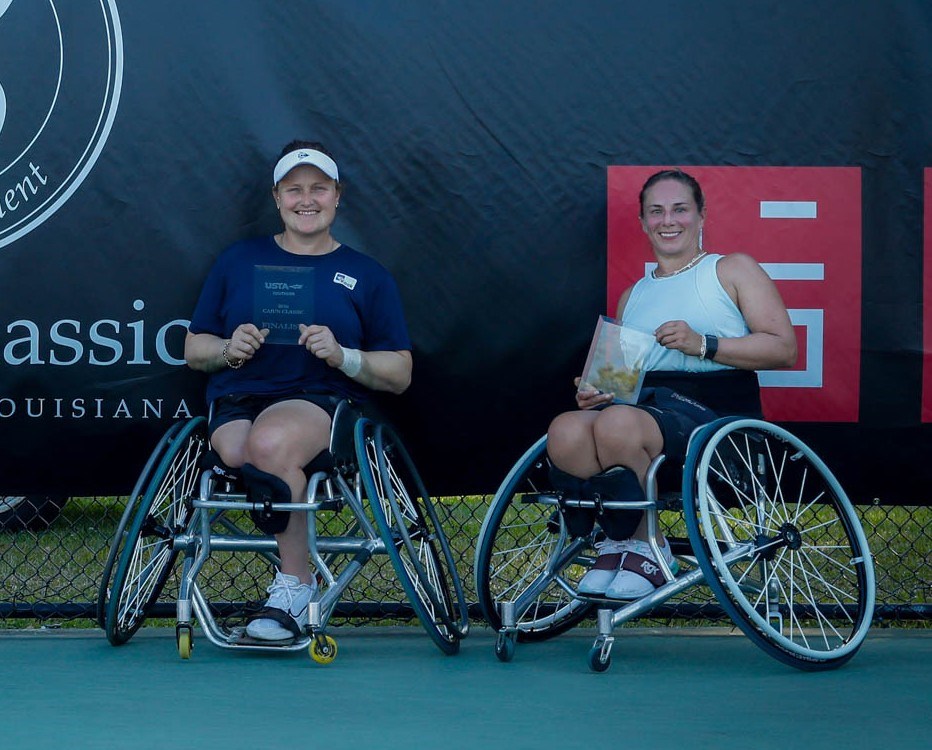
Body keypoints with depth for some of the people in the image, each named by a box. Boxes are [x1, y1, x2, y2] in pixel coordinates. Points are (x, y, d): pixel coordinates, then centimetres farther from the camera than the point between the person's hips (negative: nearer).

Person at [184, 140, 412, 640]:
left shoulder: (367, 276, 16)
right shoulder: (239, 260, 20)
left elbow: (400, 375, 10)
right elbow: (194, 350, 20)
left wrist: (342, 356, -8)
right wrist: (231, 349, -3)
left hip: (324, 402, -2)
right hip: (236, 404, 2)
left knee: (270, 443, -38)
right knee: (242, 455, -36)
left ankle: (292, 586, -23)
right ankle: (297, 584, -21)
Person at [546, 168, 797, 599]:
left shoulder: (733, 270, 11)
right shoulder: (633, 297, 28)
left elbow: (785, 349, 0)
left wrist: (703, 345, -12)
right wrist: (593, 392, 2)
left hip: (714, 413, -5)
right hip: (645, 404, 5)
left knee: (618, 423, -37)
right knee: (565, 431, -31)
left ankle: (644, 548, -18)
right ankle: (616, 540, -12)